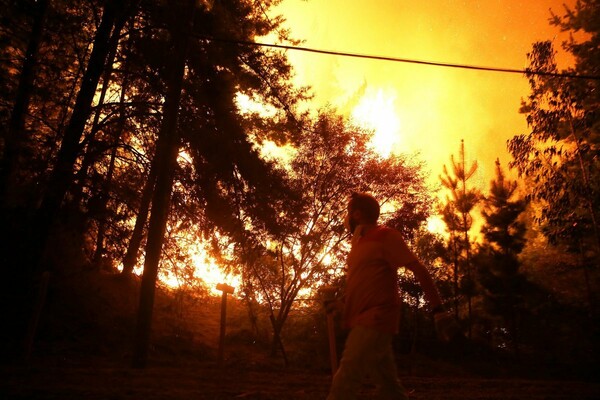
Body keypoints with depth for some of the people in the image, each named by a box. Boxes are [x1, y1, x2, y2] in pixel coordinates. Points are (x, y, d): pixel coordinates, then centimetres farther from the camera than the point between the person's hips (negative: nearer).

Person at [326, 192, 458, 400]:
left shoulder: (385, 236, -6)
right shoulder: (361, 242, 19)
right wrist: (342, 303, 16)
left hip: (375, 321, -9)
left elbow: (419, 270, -11)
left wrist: (438, 311, -18)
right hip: (366, 323, 9)